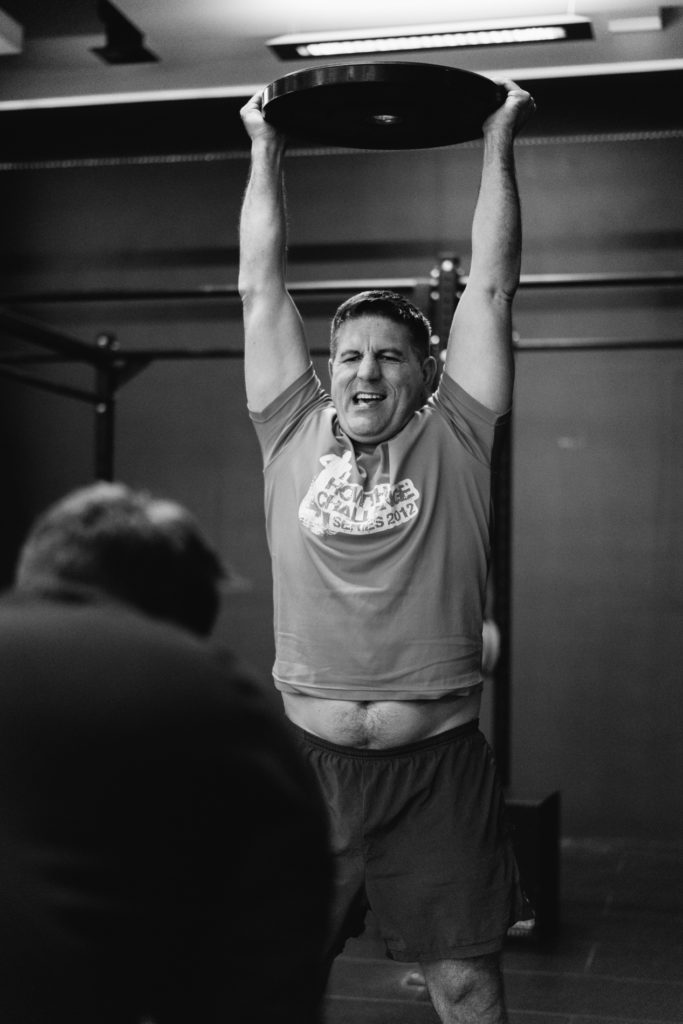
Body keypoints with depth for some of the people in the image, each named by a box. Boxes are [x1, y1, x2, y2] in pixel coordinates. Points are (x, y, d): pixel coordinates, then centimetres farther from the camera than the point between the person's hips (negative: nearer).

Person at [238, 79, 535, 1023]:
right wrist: (267, 150, 15)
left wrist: (499, 143, 7)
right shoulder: (293, 435, 6)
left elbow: (490, 287, 3)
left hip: (437, 765, -1)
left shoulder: (453, 441, 2)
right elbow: (260, 288, 10)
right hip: (309, 757, 2)